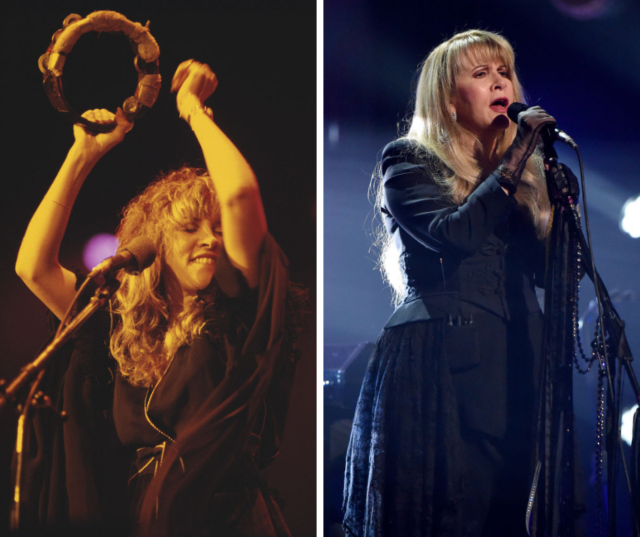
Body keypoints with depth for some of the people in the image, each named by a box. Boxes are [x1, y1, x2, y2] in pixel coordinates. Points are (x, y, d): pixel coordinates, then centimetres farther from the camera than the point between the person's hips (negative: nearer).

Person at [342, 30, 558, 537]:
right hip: (442, 361, -5)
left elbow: (547, 270, 12)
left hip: (517, 356, 5)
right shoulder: (409, 160, 5)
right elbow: (451, 234, -14)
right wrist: (513, 165, -9)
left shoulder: (524, 170, 21)